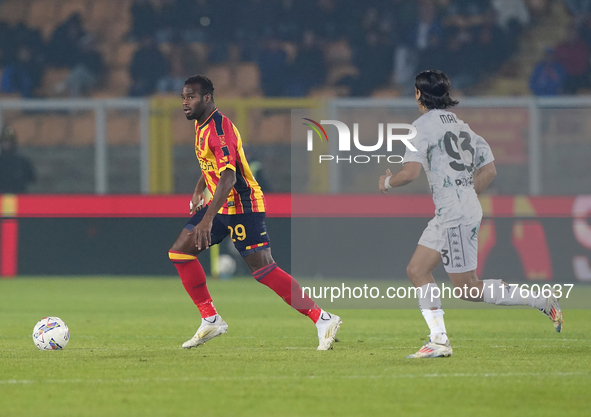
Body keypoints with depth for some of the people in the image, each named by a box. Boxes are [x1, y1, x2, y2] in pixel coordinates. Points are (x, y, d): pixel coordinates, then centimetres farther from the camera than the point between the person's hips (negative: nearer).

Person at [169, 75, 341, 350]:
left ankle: (323, 320, -11)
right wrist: (198, 191, 24)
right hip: (221, 205, 10)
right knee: (179, 251, 5)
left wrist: (207, 219, -37)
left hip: (242, 206, -10)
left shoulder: (219, 128, -21)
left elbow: (228, 177, -31)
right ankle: (210, 321, 11)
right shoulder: (201, 125, 10)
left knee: (263, 270, -14)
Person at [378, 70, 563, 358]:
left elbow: (410, 172, -18)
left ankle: (542, 302, -7)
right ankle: (439, 341, 4)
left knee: (469, 289, -5)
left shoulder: (423, 125, -9)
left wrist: (387, 182, 2)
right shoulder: (460, 125, 16)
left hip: (454, 215, -9)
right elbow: (489, 170, 16)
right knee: (417, 270, 10)